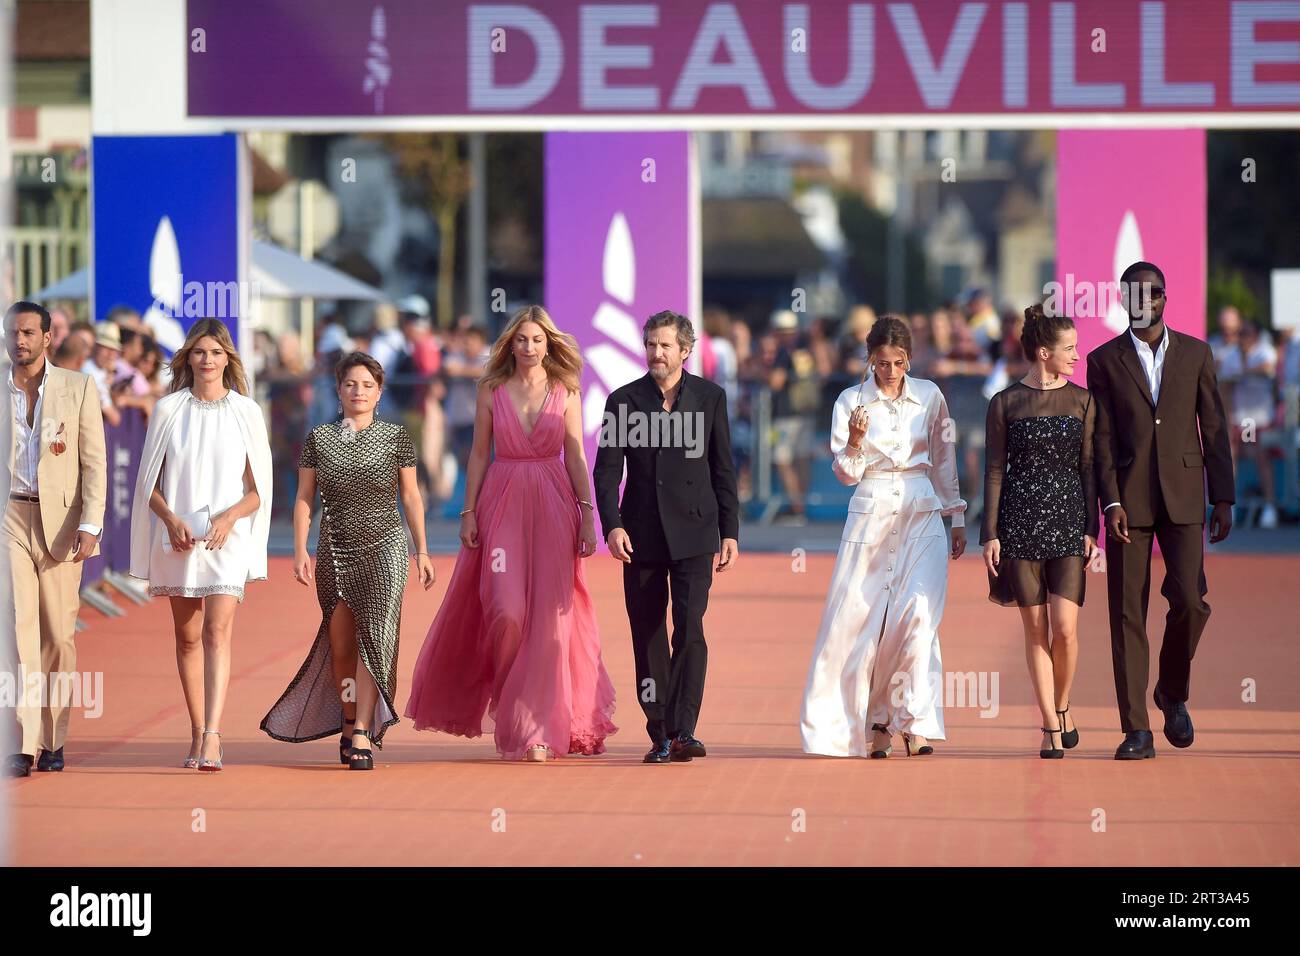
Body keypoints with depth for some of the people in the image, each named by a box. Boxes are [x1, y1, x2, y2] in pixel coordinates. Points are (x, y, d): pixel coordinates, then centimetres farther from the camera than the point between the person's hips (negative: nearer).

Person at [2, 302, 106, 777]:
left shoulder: (78, 388, 4)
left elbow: (95, 461, 2)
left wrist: (90, 525, -8)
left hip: (60, 520, 0)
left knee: (58, 633, 4)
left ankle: (53, 740, 15)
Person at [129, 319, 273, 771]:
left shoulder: (247, 411, 4)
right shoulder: (167, 409, 6)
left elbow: (259, 489, 6)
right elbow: (150, 483, 7)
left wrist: (229, 517, -13)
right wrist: (171, 520, -11)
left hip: (227, 536, -2)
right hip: (178, 537, 2)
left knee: (218, 631, -16)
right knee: (188, 636, 6)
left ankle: (212, 736, -26)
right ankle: (198, 736, 14)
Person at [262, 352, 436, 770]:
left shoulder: (396, 437, 3)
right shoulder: (319, 439, 4)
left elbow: (410, 496, 8)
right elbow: (304, 498, 5)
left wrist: (422, 551, 6)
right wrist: (300, 551, -3)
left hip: (384, 549, -2)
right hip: (335, 552, 2)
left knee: (375, 637, -14)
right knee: (340, 645, 5)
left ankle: (363, 735, -17)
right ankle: (350, 721, 24)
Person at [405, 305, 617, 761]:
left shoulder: (565, 392, 4)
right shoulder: (492, 390, 5)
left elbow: (576, 458, 3)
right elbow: (479, 454, 6)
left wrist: (588, 516, -4)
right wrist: (469, 511, 0)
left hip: (552, 506, 0)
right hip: (502, 504, 0)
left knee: (548, 617, -4)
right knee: (505, 609, -10)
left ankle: (537, 728, 1)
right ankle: (506, 707, 16)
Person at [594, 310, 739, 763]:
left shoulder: (710, 397, 5)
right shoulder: (623, 400, 4)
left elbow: (723, 469, 8)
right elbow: (607, 470, 0)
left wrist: (730, 532, 4)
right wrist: (612, 525, -14)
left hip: (693, 535, -1)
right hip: (642, 536, 1)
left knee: (690, 628, -14)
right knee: (648, 637, 5)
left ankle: (682, 731, -16)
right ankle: (659, 736, 12)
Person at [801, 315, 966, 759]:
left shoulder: (930, 397, 5)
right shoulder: (850, 401, 1)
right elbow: (846, 473, 0)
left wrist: (957, 518, 16)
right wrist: (855, 442, -20)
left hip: (922, 517, 0)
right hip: (870, 518, 0)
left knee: (918, 615, -14)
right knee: (858, 620, -2)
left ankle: (915, 721, -10)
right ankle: (870, 722, 12)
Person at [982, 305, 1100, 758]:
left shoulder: (1082, 400, 6)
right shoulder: (1005, 403, 2)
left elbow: (1088, 467, 6)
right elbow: (995, 470, 3)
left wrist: (1091, 530, -1)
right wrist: (990, 534, -2)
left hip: (1068, 521, 1)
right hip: (1020, 522, -1)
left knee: (1065, 627, -10)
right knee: (1036, 629, 1)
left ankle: (1062, 707, 15)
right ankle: (1051, 728, 8)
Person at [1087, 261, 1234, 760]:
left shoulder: (1195, 354, 8)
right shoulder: (1104, 361, 6)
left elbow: (1214, 428, 7)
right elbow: (1102, 438, 1)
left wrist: (1223, 498, 2)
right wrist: (1111, 502, -9)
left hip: (1183, 497, 1)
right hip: (1128, 499, 0)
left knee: (1189, 601, -10)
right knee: (1127, 612, -2)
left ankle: (1173, 692, 18)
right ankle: (1136, 730, 1)